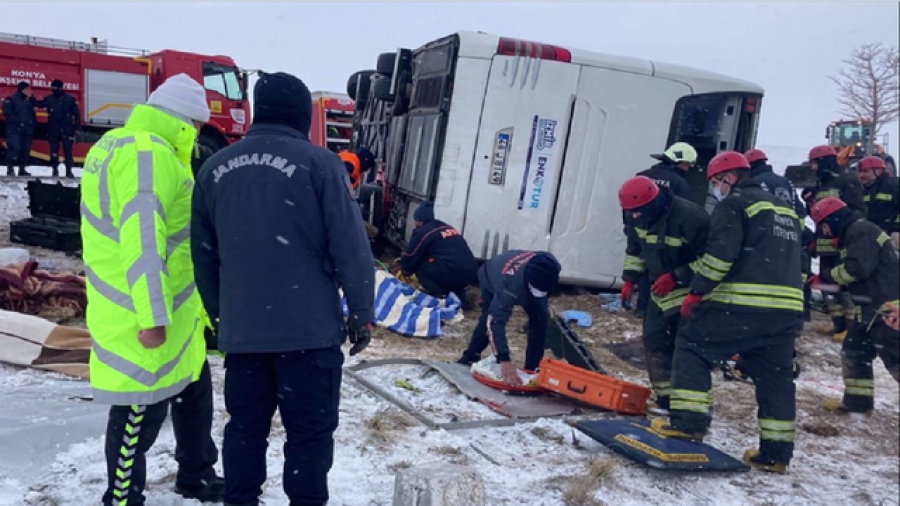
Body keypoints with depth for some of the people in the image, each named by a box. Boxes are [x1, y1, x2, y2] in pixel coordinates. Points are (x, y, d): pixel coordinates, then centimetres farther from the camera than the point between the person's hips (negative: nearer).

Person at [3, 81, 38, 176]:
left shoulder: (29, 100, 19)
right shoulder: (10, 99, 0)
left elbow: (32, 114, 22)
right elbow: (7, 113, -10)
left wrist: (33, 123, 3)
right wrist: (18, 122, -17)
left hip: (27, 130, 6)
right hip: (15, 130, -6)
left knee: (26, 150, 5)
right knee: (14, 148, -17)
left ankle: (22, 169, 12)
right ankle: (10, 169, -15)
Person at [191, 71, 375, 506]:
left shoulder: (215, 168, 9)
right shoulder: (318, 163, -8)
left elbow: (204, 254, 14)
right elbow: (350, 249, -10)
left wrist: (218, 314, 24)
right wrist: (362, 314, -1)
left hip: (241, 329, 5)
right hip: (310, 328, -5)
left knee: (245, 426, 16)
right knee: (310, 430, 5)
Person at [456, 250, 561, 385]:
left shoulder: (547, 269, -36)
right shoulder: (508, 284, -51)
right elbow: (496, 321, -53)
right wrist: (505, 360, -58)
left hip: (523, 281, 4)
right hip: (492, 279, -4)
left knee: (541, 318, -13)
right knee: (489, 319, -21)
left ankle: (533, 368, -2)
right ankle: (470, 357, 4)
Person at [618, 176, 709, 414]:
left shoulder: (689, 217, -27)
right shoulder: (640, 218, -3)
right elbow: (635, 250, 16)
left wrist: (676, 277, -26)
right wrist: (630, 278, 6)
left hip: (690, 294, -8)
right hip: (662, 292, 8)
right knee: (654, 342, 9)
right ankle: (666, 401, 21)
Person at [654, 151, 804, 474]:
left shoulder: (734, 204, 0)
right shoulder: (785, 210, 25)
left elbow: (720, 253, -13)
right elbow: (791, 259, 26)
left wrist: (696, 292, -8)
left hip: (741, 303, -7)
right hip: (788, 308, 8)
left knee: (692, 345, 6)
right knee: (775, 375, 13)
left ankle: (687, 421, -2)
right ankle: (776, 451, 15)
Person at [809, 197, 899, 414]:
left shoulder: (861, 231, -14)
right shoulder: (853, 233, 18)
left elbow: (857, 268, -23)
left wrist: (825, 276, -11)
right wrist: (828, 279, 5)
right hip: (873, 306, 11)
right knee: (854, 350, 15)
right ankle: (857, 400, 22)